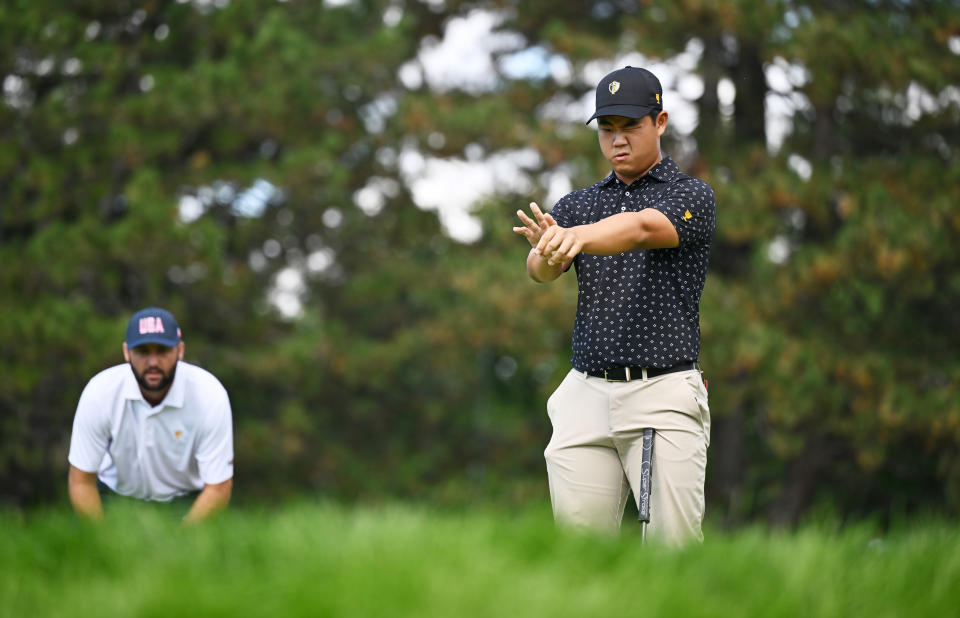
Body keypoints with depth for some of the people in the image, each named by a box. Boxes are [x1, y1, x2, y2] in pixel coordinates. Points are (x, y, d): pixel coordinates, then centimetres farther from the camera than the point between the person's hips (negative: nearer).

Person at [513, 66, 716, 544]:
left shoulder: (692, 196, 2)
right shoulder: (577, 205, 16)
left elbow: (643, 228, -21)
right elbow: (539, 271, -4)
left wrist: (581, 236, -41)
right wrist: (545, 250, -30)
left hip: (663, 395, -4)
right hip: (586, 394, 4)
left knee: (673, 547, -9)